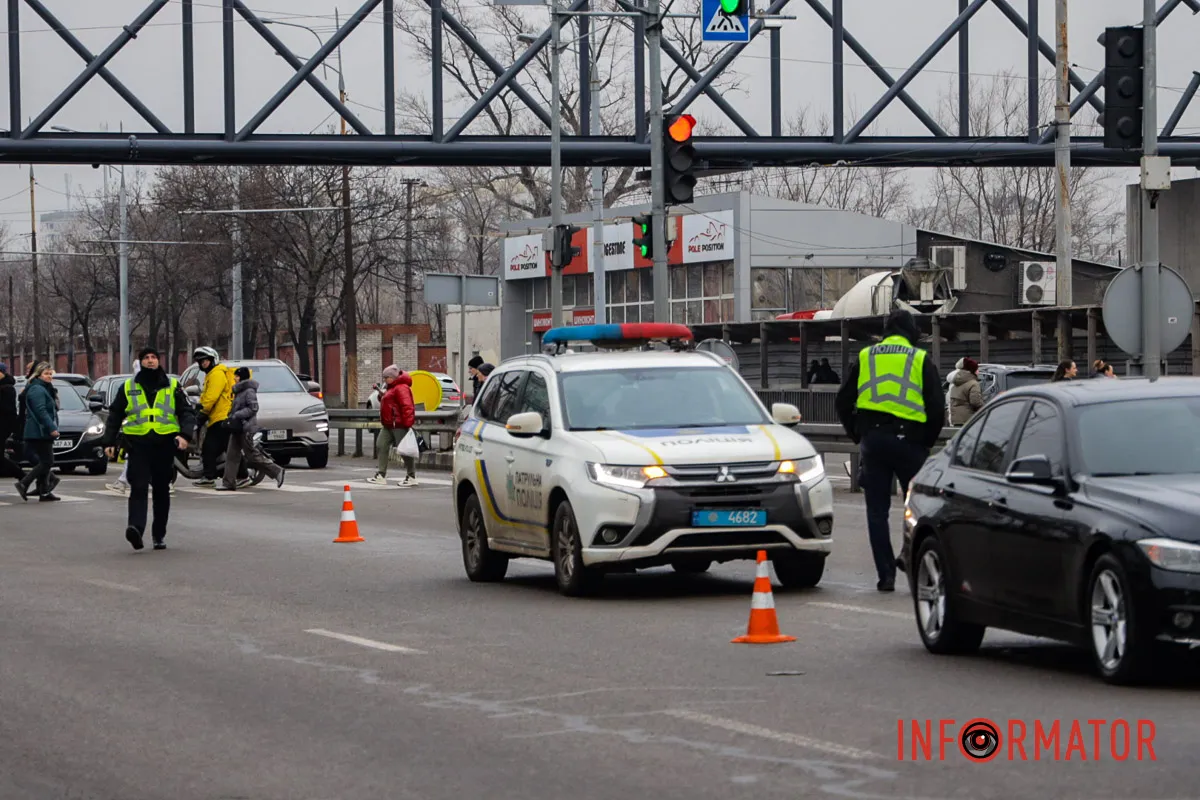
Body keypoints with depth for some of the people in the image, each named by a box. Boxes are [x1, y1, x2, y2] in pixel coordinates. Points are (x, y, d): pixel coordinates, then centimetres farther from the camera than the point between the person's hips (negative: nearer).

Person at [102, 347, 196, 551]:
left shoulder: (172, 386, 10)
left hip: (164, 444, 1)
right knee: (138, 488, -17)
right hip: (138, 444, -1)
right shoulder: (128, 388, 11)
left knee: (161, 490, 8)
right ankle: (135, 528, -31)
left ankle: (159, 535, 16)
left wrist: (185, 434, -11)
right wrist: (109, 442, 5)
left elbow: (187, 412, 7)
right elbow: (114, 416, 14)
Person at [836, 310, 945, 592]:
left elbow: (843, 402, 10)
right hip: (908, 440, -2)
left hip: (872, 441, 2)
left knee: (877, 510, 5)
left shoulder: (865, 358, 11)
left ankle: (886, 574, 1)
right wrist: (927, 441, 12)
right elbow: (937, 407, 0)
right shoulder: (921, 360, 4)